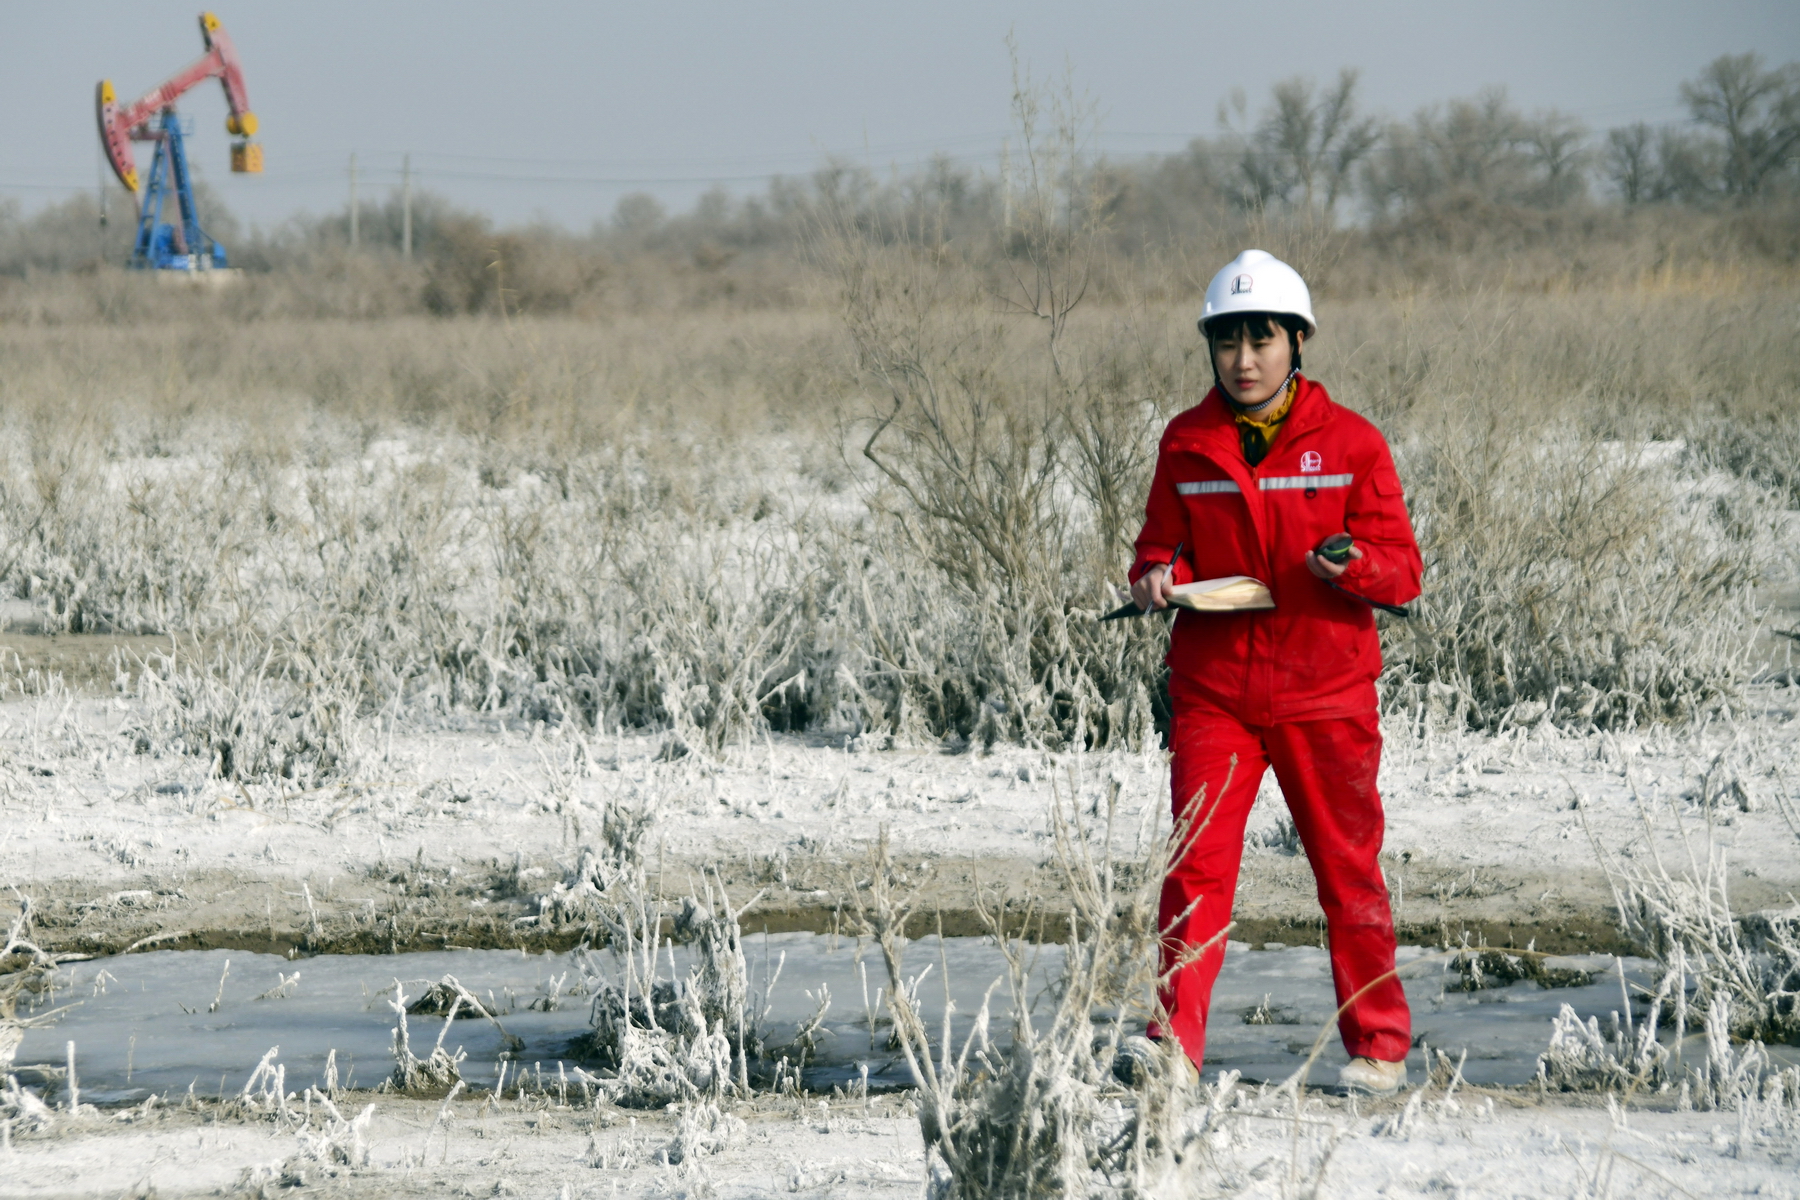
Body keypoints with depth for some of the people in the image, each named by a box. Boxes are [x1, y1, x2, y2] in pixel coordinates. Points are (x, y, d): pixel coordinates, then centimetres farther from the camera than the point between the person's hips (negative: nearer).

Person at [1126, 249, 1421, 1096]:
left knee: (1348, 868, 7)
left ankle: (1379, 1045, 18)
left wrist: (1353, 564, -21)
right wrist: (1158, 575, -9)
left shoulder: (1350, 443, -1)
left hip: (1325, 692, -1)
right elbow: (1163, 546, 14)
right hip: (1213, 689, 1)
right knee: (1196, 864, -8)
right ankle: (1175, 1042, -5)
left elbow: (1403, 573, 0)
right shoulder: (1187, 444, 5)